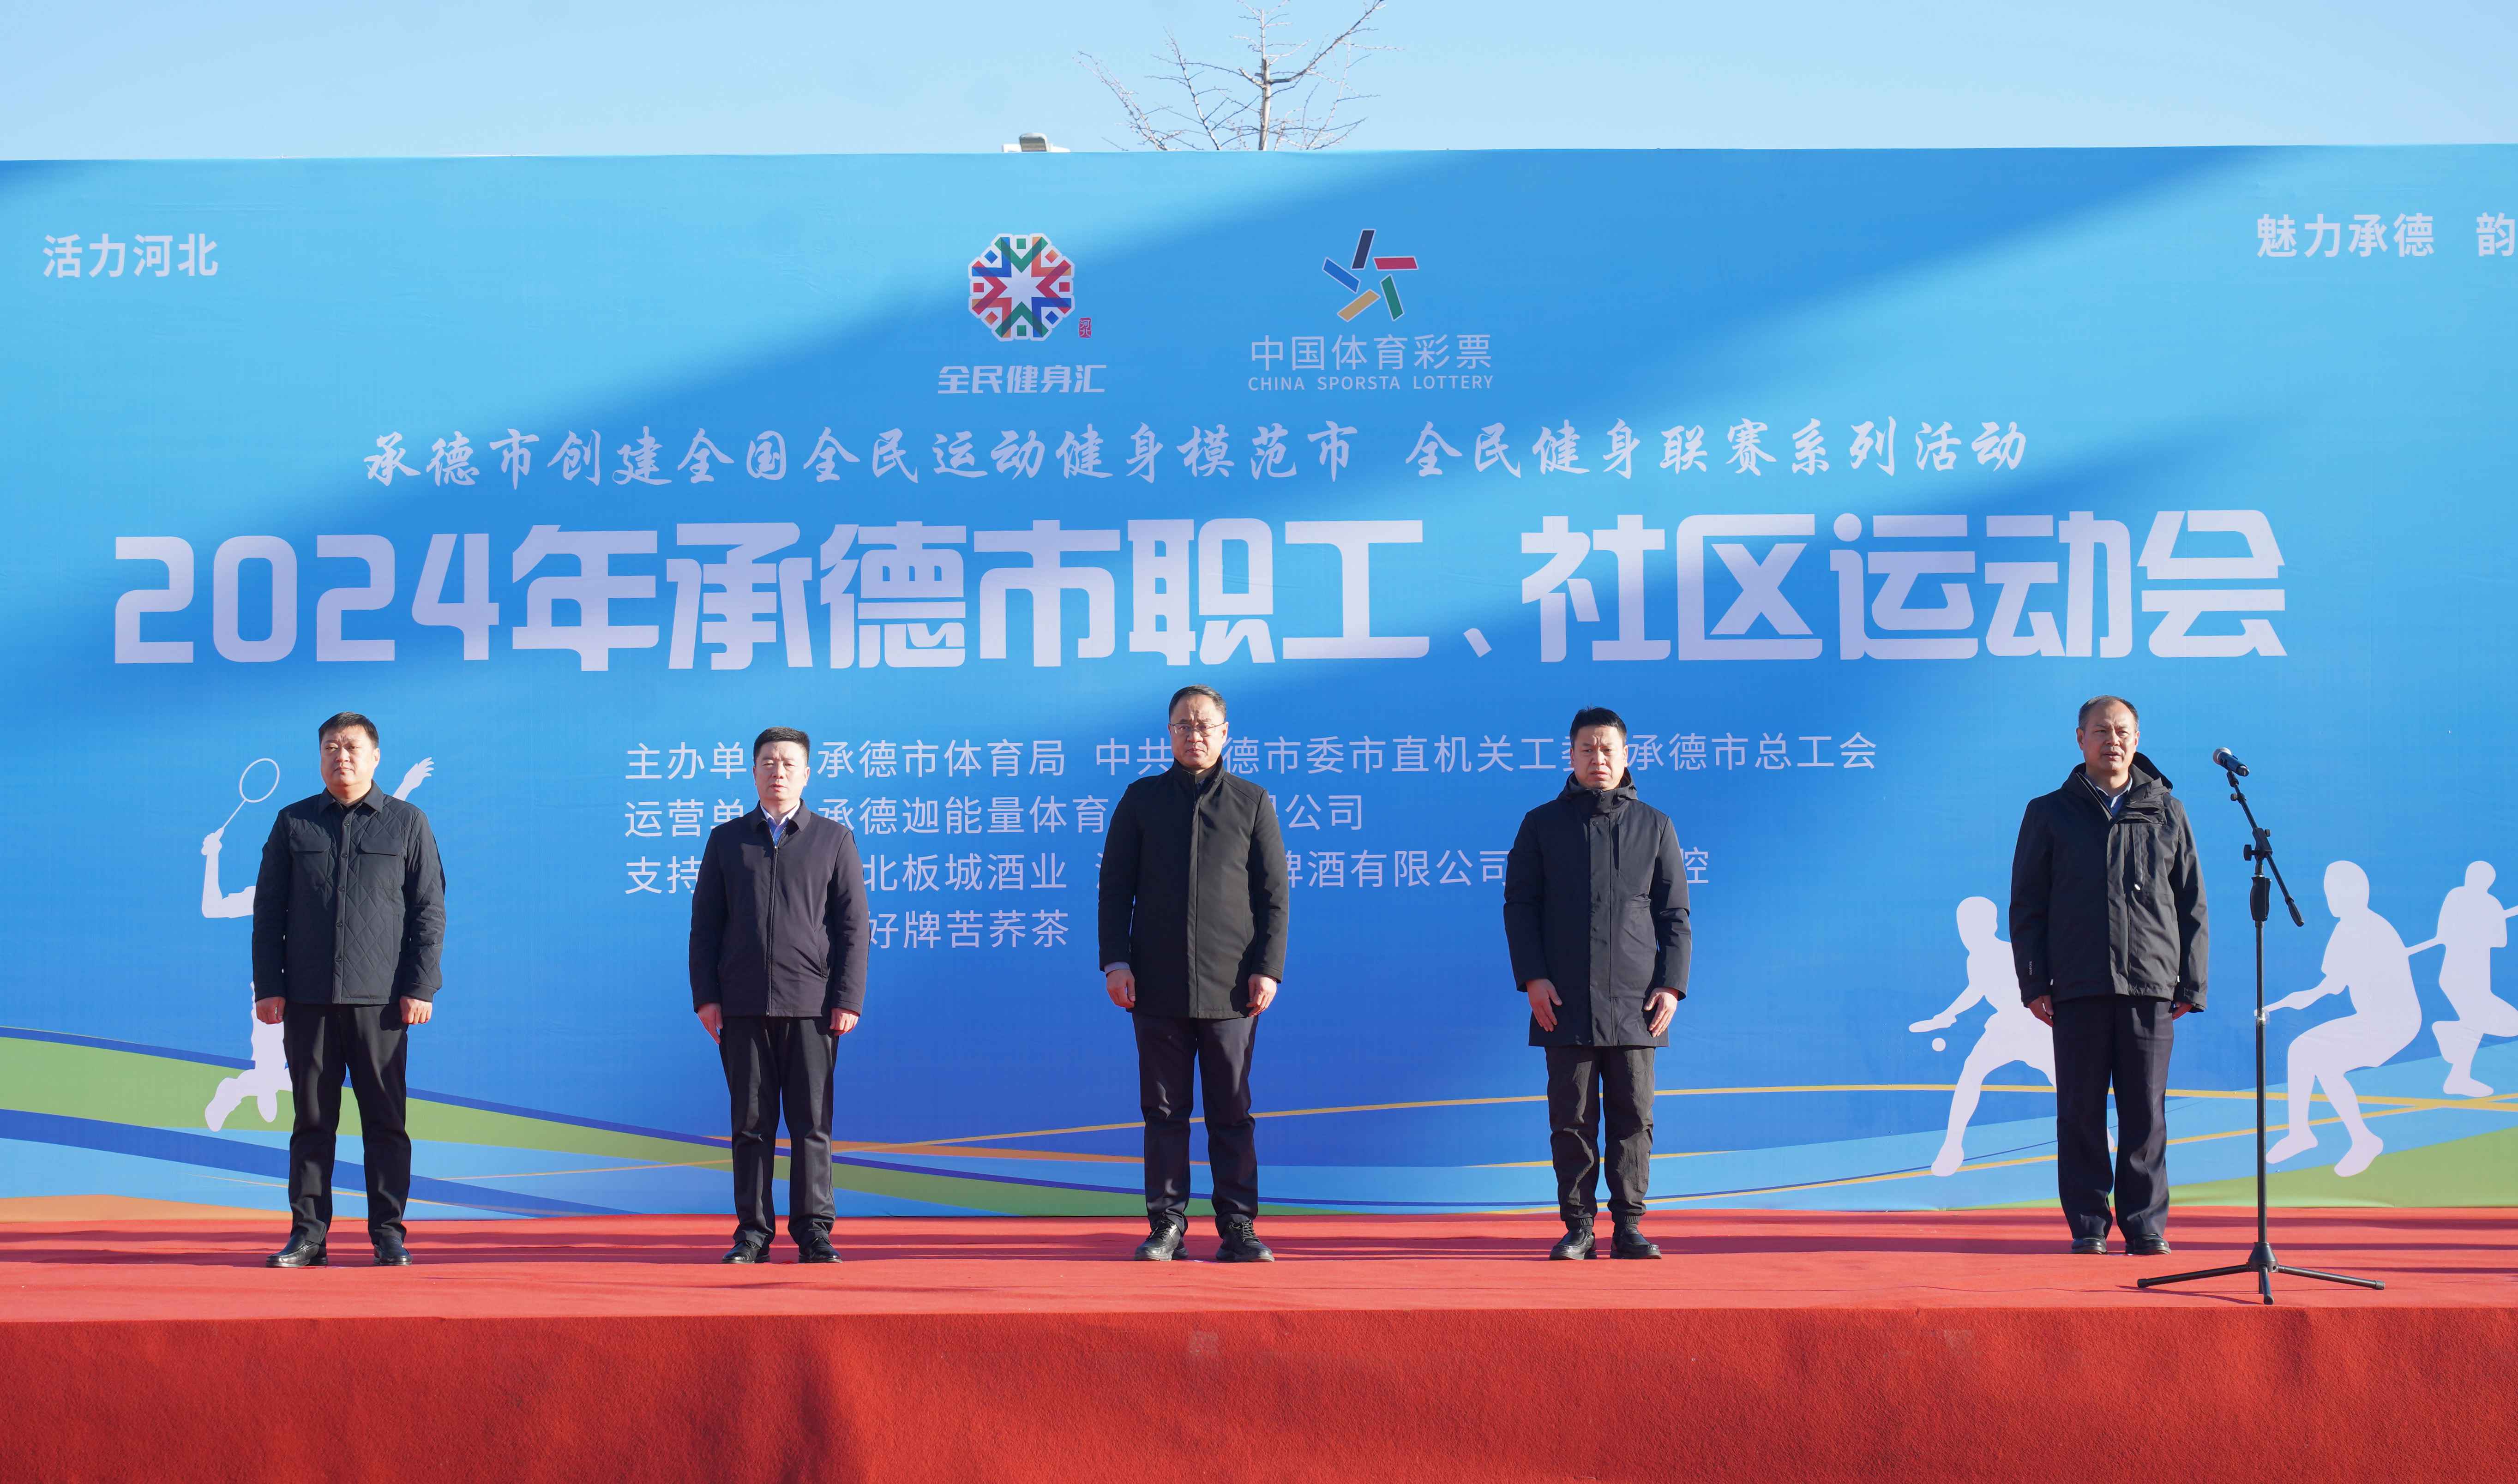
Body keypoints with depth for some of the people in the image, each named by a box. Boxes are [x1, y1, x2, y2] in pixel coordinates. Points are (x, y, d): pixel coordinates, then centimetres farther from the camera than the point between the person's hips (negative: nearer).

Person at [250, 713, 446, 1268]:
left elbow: (429, 910, 5)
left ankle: (389, 1233, 7)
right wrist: (267, 986, 2)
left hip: (380, 998, -1)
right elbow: (268, 909, 10)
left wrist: (420, 987, -4)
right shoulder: (293, 823, 11)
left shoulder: (408, 823, 7)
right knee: (312, 1119, 4)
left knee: (385, 1119, 0)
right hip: (307, 998, 1)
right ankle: (307, 1234, 9)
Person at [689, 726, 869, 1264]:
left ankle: (813, 1231, 3)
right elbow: (705, 923, 11)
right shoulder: (726, 840, 13)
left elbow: (853, 925, 3)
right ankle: (752, 1231, 7)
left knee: (811, 1119, -2)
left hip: (811, 1004, -1)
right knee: (751, 1121, 2)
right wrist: (705, 997, 1)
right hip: (744, 1007, 1)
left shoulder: (834, 840, 8)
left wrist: (849, 999, -6)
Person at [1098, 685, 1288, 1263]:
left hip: (1230, 985, -1)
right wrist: (1114, 961, -2)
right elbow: (1115, 886, 8)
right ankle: (1166, 1226, 7)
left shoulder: (1253, 802, 8)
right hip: (1158, 985, 1)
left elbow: (1274, 894, 6)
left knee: (1232, 1112, 2)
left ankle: (1238, 1227, 7)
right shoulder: (1141, 799, 10)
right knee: (1164, 1111, 3)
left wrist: (1269, 967, -4)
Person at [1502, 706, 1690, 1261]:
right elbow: (1519, 905, 6)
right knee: (1571, 1116, -1)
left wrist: (1671, 985, -1)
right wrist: (1532, 977, -5)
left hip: (1634, 1003, 1)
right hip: (1564, 1002, 0)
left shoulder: (1654, 827, 10)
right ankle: (1577, 1228, 5)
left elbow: (1675, 914, 9)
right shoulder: (1542, 825, 9)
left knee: (1633, 1115, -1)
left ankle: (1629, 1225, 6)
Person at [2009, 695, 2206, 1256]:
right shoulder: (2050, 814, 10)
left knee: (2146, 1110, 0)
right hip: (2078, 988, 0)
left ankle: (2146, 1223, 7)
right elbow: (2026, 906, 8)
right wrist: (2033, 984, 0)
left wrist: (2191, 986, 4)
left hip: (2151, 988, 0)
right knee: (2081, 1110, 0)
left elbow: (2192, 907, 12)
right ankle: (2088, 1224, 7)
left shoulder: (2167, 813, 12)